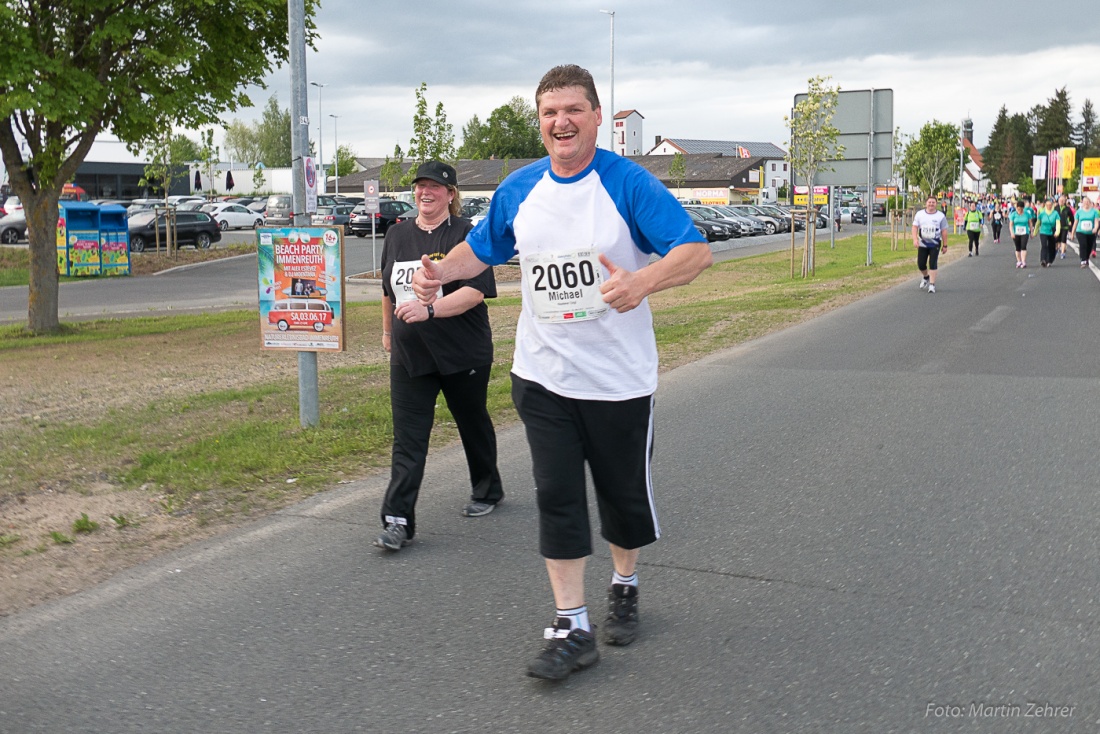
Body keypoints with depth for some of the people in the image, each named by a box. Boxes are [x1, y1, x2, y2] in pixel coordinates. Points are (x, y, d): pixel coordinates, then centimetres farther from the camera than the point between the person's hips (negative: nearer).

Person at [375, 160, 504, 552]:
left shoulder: (465, 234, -9)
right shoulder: (397, 235, 9)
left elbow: (475, 292, -19)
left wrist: (429, 309, -30)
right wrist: (388, 330, 28)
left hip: (463, 354, -3)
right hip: (409, 355, 4)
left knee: (473, 423, 16)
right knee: (408, 438, -4)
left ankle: (488, 491, 38)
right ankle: (398, 520, -6)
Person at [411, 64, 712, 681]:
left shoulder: (628, 183, -12)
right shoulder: (519, 190, 3)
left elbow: (696, 251, -19)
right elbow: (482, 248, 19)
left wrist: (642, 282, -38)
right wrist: (442, 271, -3)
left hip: (619, 376, -3)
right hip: (543, 375, 3)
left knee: (624, 492, 11)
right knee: (557, 496, 0)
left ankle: (625, 585, 40)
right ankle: (572, 629, 10)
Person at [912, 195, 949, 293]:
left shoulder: (941, 216, -1)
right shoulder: (919, 214, 3)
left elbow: (944, 231, 0)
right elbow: (915, 227, 1)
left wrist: (945, 245, -1)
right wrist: (915, 239, -14)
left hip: (935, 244, -2)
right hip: (922, 244, 2)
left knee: (933, 264, -10)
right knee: (920, 264, 3)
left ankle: (932, 285, -6)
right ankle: (925, 277, 35)